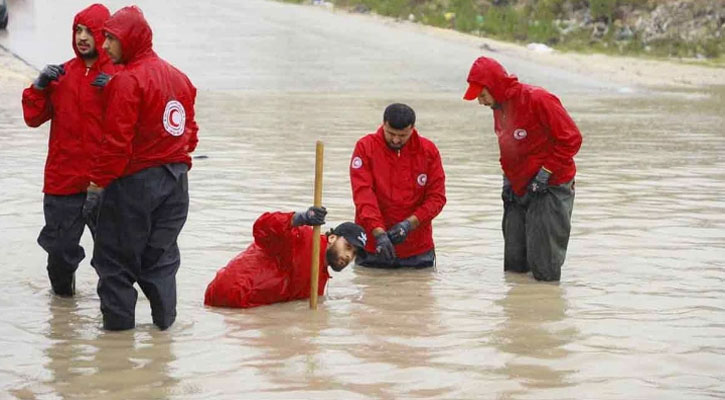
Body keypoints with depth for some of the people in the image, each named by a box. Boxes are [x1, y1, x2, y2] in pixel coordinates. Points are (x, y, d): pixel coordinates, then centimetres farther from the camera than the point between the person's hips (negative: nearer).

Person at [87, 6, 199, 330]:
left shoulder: (127, 81, -16)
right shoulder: (178, 77, 9)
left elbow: (116, 140, -20)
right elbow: (190, 131, 15)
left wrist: (98, 183, -14)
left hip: (135, 181, -7)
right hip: (176, 179, 7)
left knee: (116, 254, 5)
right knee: (161, 252, 16)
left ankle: (118, 318, 7)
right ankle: (164, 316, 19)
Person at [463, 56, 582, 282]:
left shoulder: (538, 100, -18)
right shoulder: (499, 107, 8)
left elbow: (571, 139, -17)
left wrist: (547, 172, -18)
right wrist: (508, 178, 9)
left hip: (549, 189, -8)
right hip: (518, 191, 8)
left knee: (544, 271, -7)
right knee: (514, 266, 8)